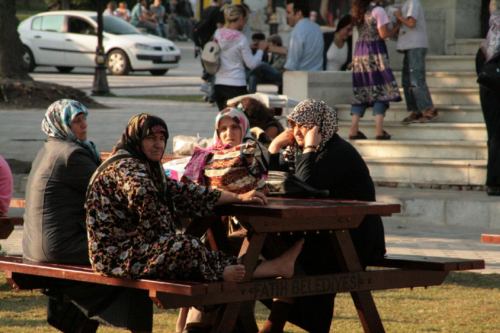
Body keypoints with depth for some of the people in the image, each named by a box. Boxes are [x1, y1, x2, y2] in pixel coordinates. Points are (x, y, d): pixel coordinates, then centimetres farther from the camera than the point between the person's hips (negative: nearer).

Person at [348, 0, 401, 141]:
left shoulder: (359, 11, 11)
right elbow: (383, 34, -10)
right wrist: (396, 27, 5)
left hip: (360, 52, 6)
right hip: (375, 52, -6)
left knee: (361, 92, 8)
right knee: (380, 91, -3)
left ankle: (353, 130, 2)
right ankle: (379, 130, -10)